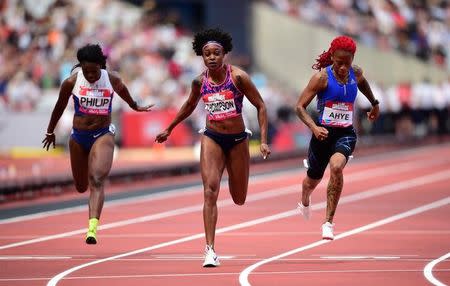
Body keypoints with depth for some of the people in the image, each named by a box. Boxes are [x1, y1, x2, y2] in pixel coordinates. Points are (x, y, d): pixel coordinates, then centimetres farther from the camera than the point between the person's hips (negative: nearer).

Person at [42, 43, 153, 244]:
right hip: (78, 136, 2)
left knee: (97, 180, -22)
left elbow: (123, 92, 17)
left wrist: (135, 107, 36)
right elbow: (60, 107, 9)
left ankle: (92, 228, -32)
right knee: (81, 187, 12)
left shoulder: (112, 80, -7)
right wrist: (50, 132, 21)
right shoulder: (71, 82, -7)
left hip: (103, 135, -2)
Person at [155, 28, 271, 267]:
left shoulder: (238, 77, -11)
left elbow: (260, 106, -6)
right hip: (212, 138, 1)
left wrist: (263, 141, -12)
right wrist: (169, 130, 26)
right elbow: (189, 106, 19)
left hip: (238, 140, -1)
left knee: (239, 200, 12)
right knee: (210, 191, -17)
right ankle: (210, 250, -19)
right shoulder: (200, 81, -2)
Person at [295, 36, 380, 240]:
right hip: (323, 133, -1)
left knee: (336, 167, -29)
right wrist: (314, 128, -28)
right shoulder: (322, 77, -13)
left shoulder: (356, 74, 0)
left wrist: (374, 104, 39)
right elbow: (300, 106, -14)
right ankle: (304, 202, 57)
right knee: (313, 178, 16)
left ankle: (328, 222, -22)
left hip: (346, 134, 1)